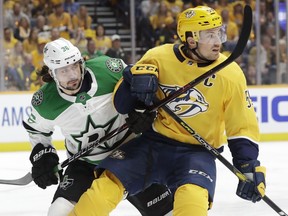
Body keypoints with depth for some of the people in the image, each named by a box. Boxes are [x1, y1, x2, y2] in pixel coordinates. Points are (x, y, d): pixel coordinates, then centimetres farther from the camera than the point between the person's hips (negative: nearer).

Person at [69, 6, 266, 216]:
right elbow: (122, 102, -1)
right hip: (152, 143, 2)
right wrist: (136, 76, -21)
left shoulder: (230, 75, -9)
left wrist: (250, 168, -9)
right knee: (108, 184, -6)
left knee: (192, 199, -30)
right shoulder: (159, 58, -9)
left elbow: (242, 126, -2)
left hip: (196, 151, -2)